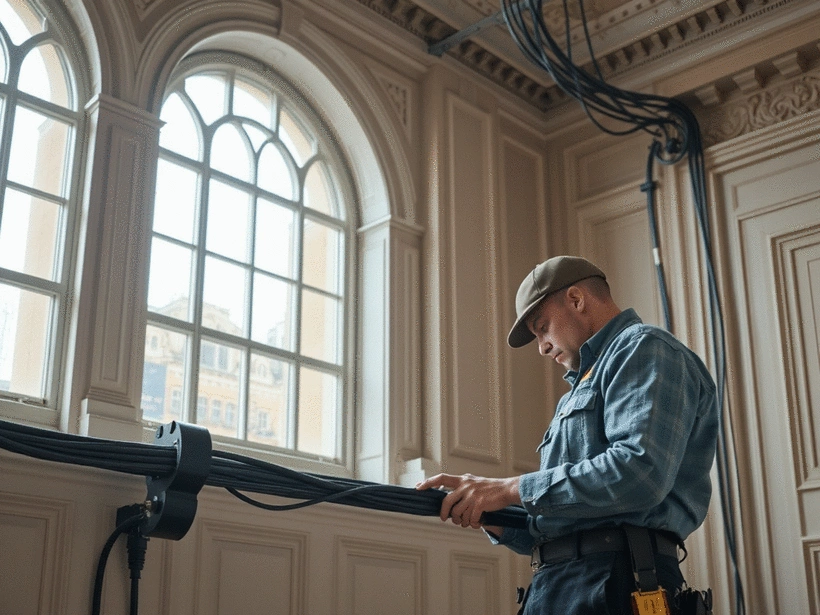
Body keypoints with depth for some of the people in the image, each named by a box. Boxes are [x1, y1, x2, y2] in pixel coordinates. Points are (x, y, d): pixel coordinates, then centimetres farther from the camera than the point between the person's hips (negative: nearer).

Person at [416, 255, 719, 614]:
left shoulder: (642, 349, -3)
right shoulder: (585, 387, 25)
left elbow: (639, 471, -21)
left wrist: (511, 489, -15)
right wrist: (485, 512, 6)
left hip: (611, 585, -8)